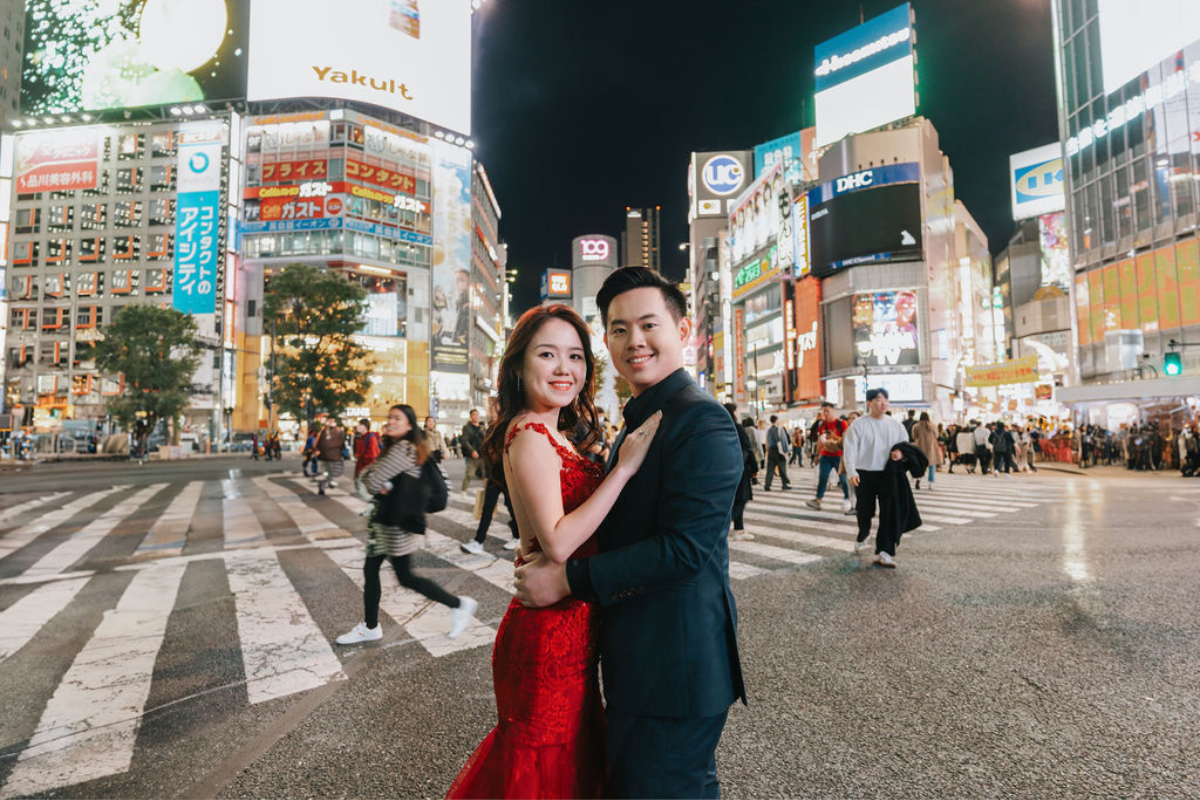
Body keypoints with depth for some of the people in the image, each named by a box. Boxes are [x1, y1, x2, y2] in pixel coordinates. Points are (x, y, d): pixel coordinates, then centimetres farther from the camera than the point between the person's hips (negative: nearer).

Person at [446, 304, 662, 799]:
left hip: (569, 629, 9)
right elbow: (558, 542, -26)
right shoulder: (530, 436, -19)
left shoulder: (551, 436, 10)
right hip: (552, 633, -9)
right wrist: (625, 467, -25)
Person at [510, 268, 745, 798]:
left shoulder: (701, 421, -20)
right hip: (640, 657, 10)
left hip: (676, 666, -10)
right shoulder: (641, 420, 12)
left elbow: (685, 546, -26)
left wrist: (569, 579, -21)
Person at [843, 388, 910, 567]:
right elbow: (850, 450, -8)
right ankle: (862, 537, 41)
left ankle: (884, 552, -3)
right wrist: (852, 472, -22)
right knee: (865, 511, 10)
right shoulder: (858, 424, -3)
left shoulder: (895, 424, 8)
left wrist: (901, 452, -8)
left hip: (889, 475, 2)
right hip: (865, 475, -2)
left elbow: (906, 444, 17)